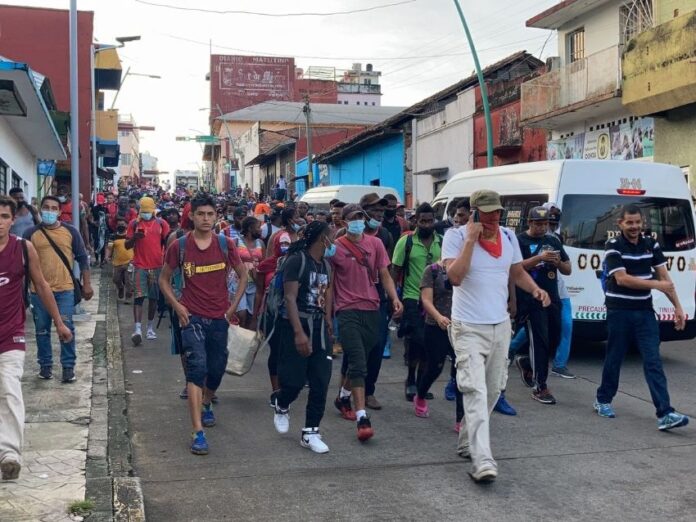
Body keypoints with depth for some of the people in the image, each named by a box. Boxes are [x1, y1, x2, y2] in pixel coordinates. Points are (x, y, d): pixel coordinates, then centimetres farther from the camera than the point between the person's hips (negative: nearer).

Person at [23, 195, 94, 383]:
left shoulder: (70, 231, 2)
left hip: (65, 290, -1)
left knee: (66, 329, -1)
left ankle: (68, 366, 9)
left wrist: (87, 284, 2)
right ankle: (45, 365, 22)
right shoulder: (31, 233, 2)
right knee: (42, 330, 9)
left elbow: (82, 258, 6)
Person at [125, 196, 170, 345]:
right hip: (140, 266, -2)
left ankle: (150, 327, 21)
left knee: (153, 297, 10)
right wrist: (134, 238, -17)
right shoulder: (134, 224, 3)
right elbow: (127, 245, 4)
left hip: (157, 266, 2)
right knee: (139, 296, -10)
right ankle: (137, 329, -15)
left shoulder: (161, 223, 4)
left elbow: (167, 243, 8)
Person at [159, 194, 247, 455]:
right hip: (192, 316, -3)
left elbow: (243, 275, 10)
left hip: (219, 317, 3)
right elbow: (164, 279, 7)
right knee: (197, 368, -14)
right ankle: (198, 432, -15)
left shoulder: (226, 244, -1)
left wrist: (233, 306, 3)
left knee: (217, 369, 13)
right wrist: (177, 306, -5)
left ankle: (206, 404, 46)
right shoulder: (179, 246, -4)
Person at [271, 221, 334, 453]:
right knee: (295, 380, -5)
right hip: (297, 325, -7)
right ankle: (280, 406, 29)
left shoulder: (325, 264, 13)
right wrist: (299, 333, -25)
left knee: (320, 383, 1)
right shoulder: (297, 260, -11)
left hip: (319, 326, 7)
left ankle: (310, 433, 11)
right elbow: (290, 298, -18)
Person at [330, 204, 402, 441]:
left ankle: (343, 396, 41)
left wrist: (394, 297, -6)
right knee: (358, 364, -12)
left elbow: (384, 275, 9)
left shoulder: (375, 243, 6)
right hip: (348, 310, -4)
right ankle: (362, 418, -11)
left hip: (372, 309, 4)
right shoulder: (335, 247, -4)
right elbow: (329, 282, 2)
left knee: (359, 361, 16)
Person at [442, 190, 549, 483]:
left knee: (492, 391, 15)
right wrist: (471, 239, -24)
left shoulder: (508, 237, 7)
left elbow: (517, 272, 18)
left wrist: (535, 289, -1)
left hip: (500, 326, 7)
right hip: (469, 327, -6)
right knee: (476, 392, -16)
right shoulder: (456, 236, -11)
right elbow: (455, 276, -23)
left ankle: (467, 443, 32)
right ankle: (482, 461, -20)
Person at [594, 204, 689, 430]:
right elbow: (621, 279, -19)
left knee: (653, 362, -3)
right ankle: (603, 400, 28)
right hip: (619, 312, -3)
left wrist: (678, 307, 1)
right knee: (614, 358, 8)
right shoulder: (614, 246, -8)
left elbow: (665, 277, 7)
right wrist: (656, 284, -24)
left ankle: (665, 414, -8)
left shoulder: (651, 244, 6)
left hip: (644, 312, 3)